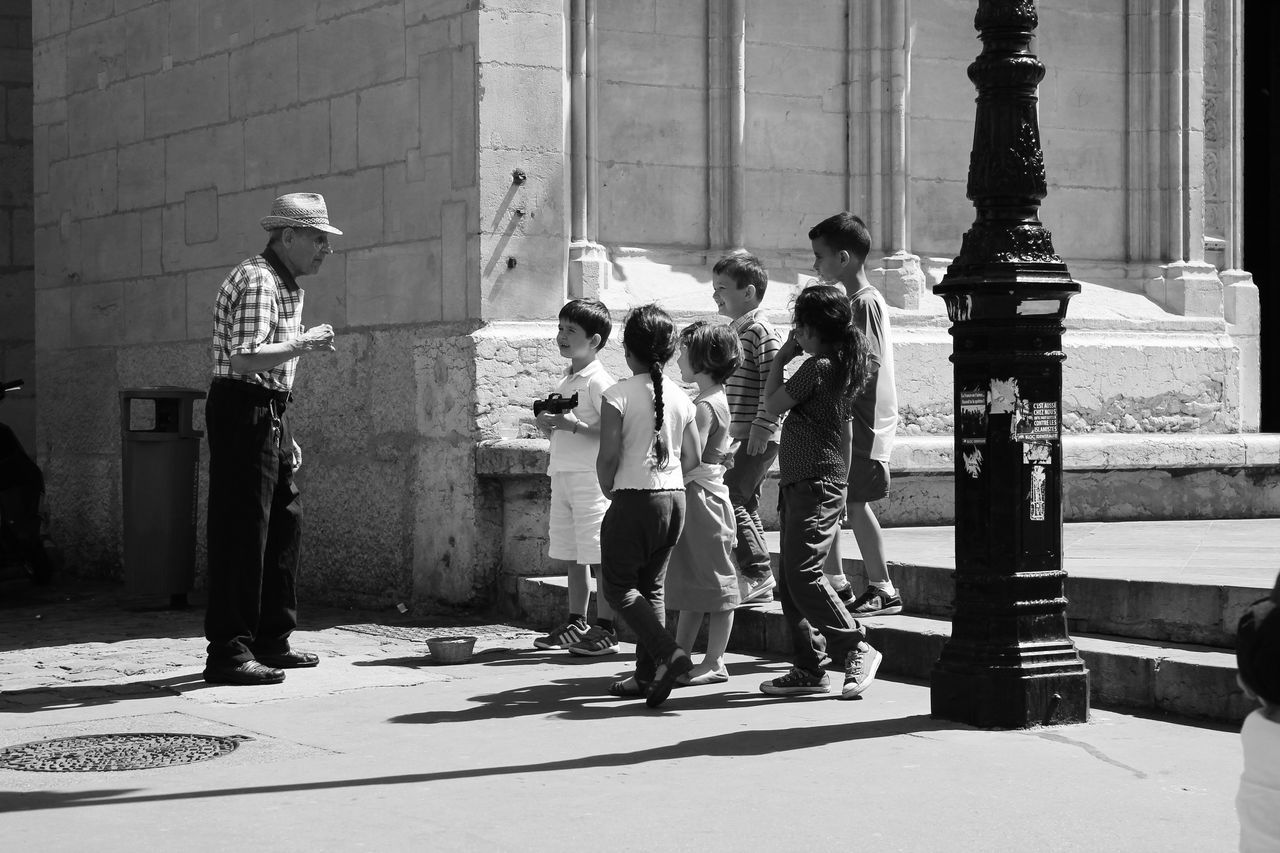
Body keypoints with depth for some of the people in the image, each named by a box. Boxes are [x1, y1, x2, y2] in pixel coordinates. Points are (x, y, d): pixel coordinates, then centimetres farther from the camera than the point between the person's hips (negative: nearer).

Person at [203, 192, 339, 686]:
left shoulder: (287, 287, 19)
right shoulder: (256, 281, -14)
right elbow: (244, 359, -26)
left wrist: (286, 436, 22)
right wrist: (304, 345, -17)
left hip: (269, 414, 10)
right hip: (242, 409, -10)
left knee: (284, 524, 13)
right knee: (243, 532, -10)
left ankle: (271, 641, 22)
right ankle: (229, 653, -7)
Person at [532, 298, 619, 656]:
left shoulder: (598, 382, -11)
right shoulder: (565, 381, 17)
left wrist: (573, 425, -23)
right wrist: (549, 423, 4)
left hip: (590, 476, -9)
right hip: (562, 475, 9)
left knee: (598, 554, -5)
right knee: (569, 556, 13)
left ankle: (605, 630, 0)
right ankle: (576, 624, 21)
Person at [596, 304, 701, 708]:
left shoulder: (618, 395, -12)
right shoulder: (680, 397, 5)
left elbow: (609, 454, -16)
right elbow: (694, 457, 6)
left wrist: (608, 488, 2)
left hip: (634, 501, -6)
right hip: (675, 498, 6)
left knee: (617, 585, 6)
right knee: (651, 586, 16)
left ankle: (667, 652, -12)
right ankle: (647, 674, 15)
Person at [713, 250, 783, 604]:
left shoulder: (761, 331, -14)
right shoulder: (735, 330, 16)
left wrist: (762, 426, -23)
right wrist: (729, 429, 22)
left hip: (760, 437, -10)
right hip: (741, 436, 10)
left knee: (729, 498, -12)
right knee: (746, 504, 11)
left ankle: (758, 573, -6)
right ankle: (759, 581, 17)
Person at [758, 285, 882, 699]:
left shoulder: (818, 367, -15)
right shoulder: (845, 364, 14)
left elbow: (774, 403, -6)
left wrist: (780, 359, 5)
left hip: (814, 483, -10)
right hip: (800, 482, 10)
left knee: (802, 574, -12)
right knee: (789, 580, 9)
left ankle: (855, 647, -6)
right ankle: (808, 668, 11)